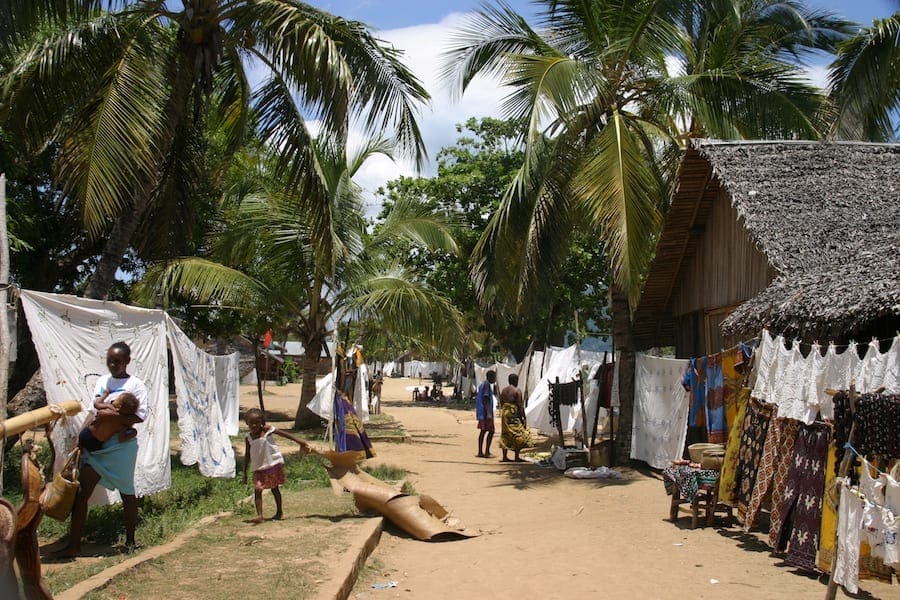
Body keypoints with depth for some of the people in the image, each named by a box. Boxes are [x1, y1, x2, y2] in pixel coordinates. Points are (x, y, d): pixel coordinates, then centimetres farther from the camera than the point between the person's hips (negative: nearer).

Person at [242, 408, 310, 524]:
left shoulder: (267, 430, -9)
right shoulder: (248, 438, 0)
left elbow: (283, 433, -6)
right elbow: (247, 455, 7)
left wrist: (298, 441, -10)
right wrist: (245, 473, 7)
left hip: (273, 464, -2)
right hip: (258, 468, 2)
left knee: (274, 488, 12)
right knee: (257, 490, -12)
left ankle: (279, 512, 27)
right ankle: (259, 515, -15)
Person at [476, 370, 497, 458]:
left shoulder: (482, 384, 16)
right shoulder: (487, 385, -14)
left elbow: (477, 397, 21)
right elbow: (485, 399, -21)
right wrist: (488, 413, -25)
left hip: (481, 412, 10)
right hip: (486, 412, -10)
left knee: (483, 431, 12)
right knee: (491, 431, -6)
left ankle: (480, 452, 13)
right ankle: (487, 452, -6)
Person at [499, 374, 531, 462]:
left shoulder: (503, 390, 10)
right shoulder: (517, 391, -11)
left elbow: (501, 404, 13)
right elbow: (520, 406, -13)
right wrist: (523, 418, -9)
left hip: (505, 414, 7)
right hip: (514, 415, -7)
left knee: (505, 435, 11)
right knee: (518, 435, 1)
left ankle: (505, 456, 12)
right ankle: (516, 457, -1)